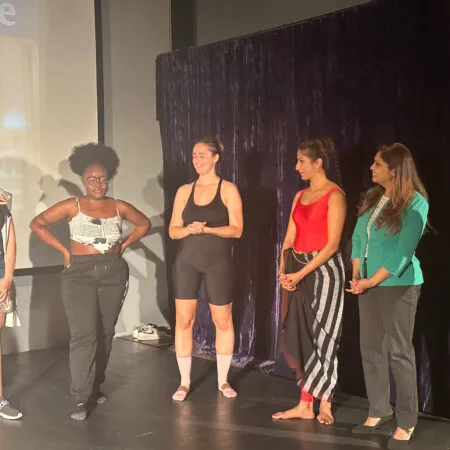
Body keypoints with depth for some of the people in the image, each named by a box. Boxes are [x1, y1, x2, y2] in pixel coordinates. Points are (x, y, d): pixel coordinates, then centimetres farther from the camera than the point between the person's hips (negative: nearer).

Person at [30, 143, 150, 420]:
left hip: (113, 273, 3)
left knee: (105, 333, 9)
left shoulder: (119, 207, 4)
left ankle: (96, 387, 26)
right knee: (84, 335, -11)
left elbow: (144, 224, 18)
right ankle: (82, 398, -8)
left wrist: (124, 246, 8)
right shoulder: (72, 206, -3)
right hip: (80, 274, -3)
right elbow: (37, 224, -3)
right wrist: (64, 251, -5)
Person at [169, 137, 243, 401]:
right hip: (186, 261, 3)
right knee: (183, 320, 1)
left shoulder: (228, 190, -2)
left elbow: (236, 230, -8)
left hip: (218, 263, -2)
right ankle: (185, 382, 13)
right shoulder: (184, 191, 8)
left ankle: (223, 380, 20)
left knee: (223, 321, 5)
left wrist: (207, 229, -20)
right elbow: (173, 230, 7)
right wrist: (189, 229, -14)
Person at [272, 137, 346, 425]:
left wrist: (301, 273, -17)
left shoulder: (334, 195, -9)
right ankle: (305, 405, 17)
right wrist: (283, 271, -5)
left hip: (324, 270, -7)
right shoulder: (300, 196, 13)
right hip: (298, 270, 7)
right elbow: (290, 239, 9)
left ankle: (324, 404, 18)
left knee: (321, 336, 2)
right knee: (301, 337, 8)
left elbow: (332, 244, -15)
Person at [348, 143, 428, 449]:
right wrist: (357, 275, 0)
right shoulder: (372, 198, 8)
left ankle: (406, 423, 11)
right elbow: (358, 238, 11)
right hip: (369, 283, 7)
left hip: (398, 284, -7)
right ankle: (379, 411, 24)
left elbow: (403, 252, -16)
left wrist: (370, 282, -15)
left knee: (399, 351, 0)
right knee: (372, 348, 11)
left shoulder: (415, 203, -12)